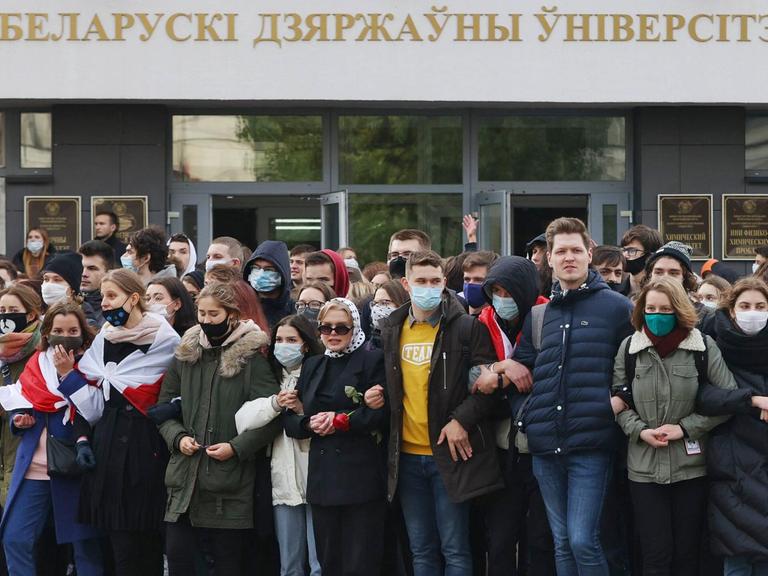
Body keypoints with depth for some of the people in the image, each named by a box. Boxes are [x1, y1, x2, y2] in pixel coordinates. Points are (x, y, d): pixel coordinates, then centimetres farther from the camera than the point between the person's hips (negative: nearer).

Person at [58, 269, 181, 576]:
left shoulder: (163, 340, -5)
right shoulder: (104, 340, 14)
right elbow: (95, 405, 11)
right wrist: (70, 374, 0)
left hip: (143, 445, -6)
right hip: (107, 443, 6)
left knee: (137, 541, -5)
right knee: (115, 536, 7)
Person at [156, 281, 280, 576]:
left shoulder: (251, 358, -4)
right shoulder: (185, 355, 10)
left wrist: (236, 447, -16)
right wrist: (178, 438, -3)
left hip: (230, 482, -4)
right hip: (184, 477, 4)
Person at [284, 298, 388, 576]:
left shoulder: (372, 360, 1)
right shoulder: (312, 366, 18)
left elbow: (382, 413, -11)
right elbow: (290, 420, 13)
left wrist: (340, 420, -15)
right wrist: (309, 424, -7)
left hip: (360, 477, -5)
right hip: (322, 477, 6)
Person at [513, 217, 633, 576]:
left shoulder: (617, 307, 1)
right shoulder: (540, 313, 15)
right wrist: (529, 418, 5)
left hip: (591, 444, -5)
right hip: (545, 445, 5)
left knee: (582, 541, -11)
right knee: (562, 543, 10)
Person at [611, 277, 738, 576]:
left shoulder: (703, 346, -2)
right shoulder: (629, 347, 3)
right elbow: (618, 398, 8)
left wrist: (685, 428, -9)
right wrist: (639, 430, -9)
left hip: (690, 465, -1)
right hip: (644, 467, 1)